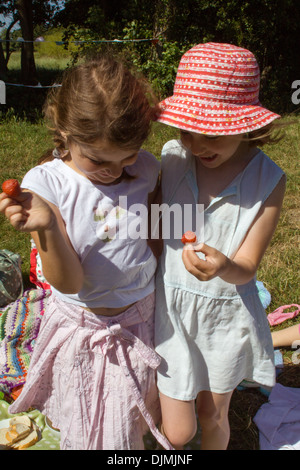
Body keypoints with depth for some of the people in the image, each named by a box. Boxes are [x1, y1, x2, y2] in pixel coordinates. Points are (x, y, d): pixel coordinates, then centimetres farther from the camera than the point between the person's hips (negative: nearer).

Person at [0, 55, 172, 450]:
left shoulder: (147, 170, -11)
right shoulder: (46, 184, -19)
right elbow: (69, 282, -23)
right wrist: (46, 227, -37)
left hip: (140, 320, 2)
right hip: (80, 325, -1)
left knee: (125, 429, 21)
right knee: (84, 429, 23)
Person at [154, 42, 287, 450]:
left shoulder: (268, 179, -16)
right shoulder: (172, 157, -10)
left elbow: (246, 267, -16)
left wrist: (222, 267, -38)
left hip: (226, 313, -1)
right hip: (171, 307, 1)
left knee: (212, 417, 23)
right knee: (178, 431, 13)